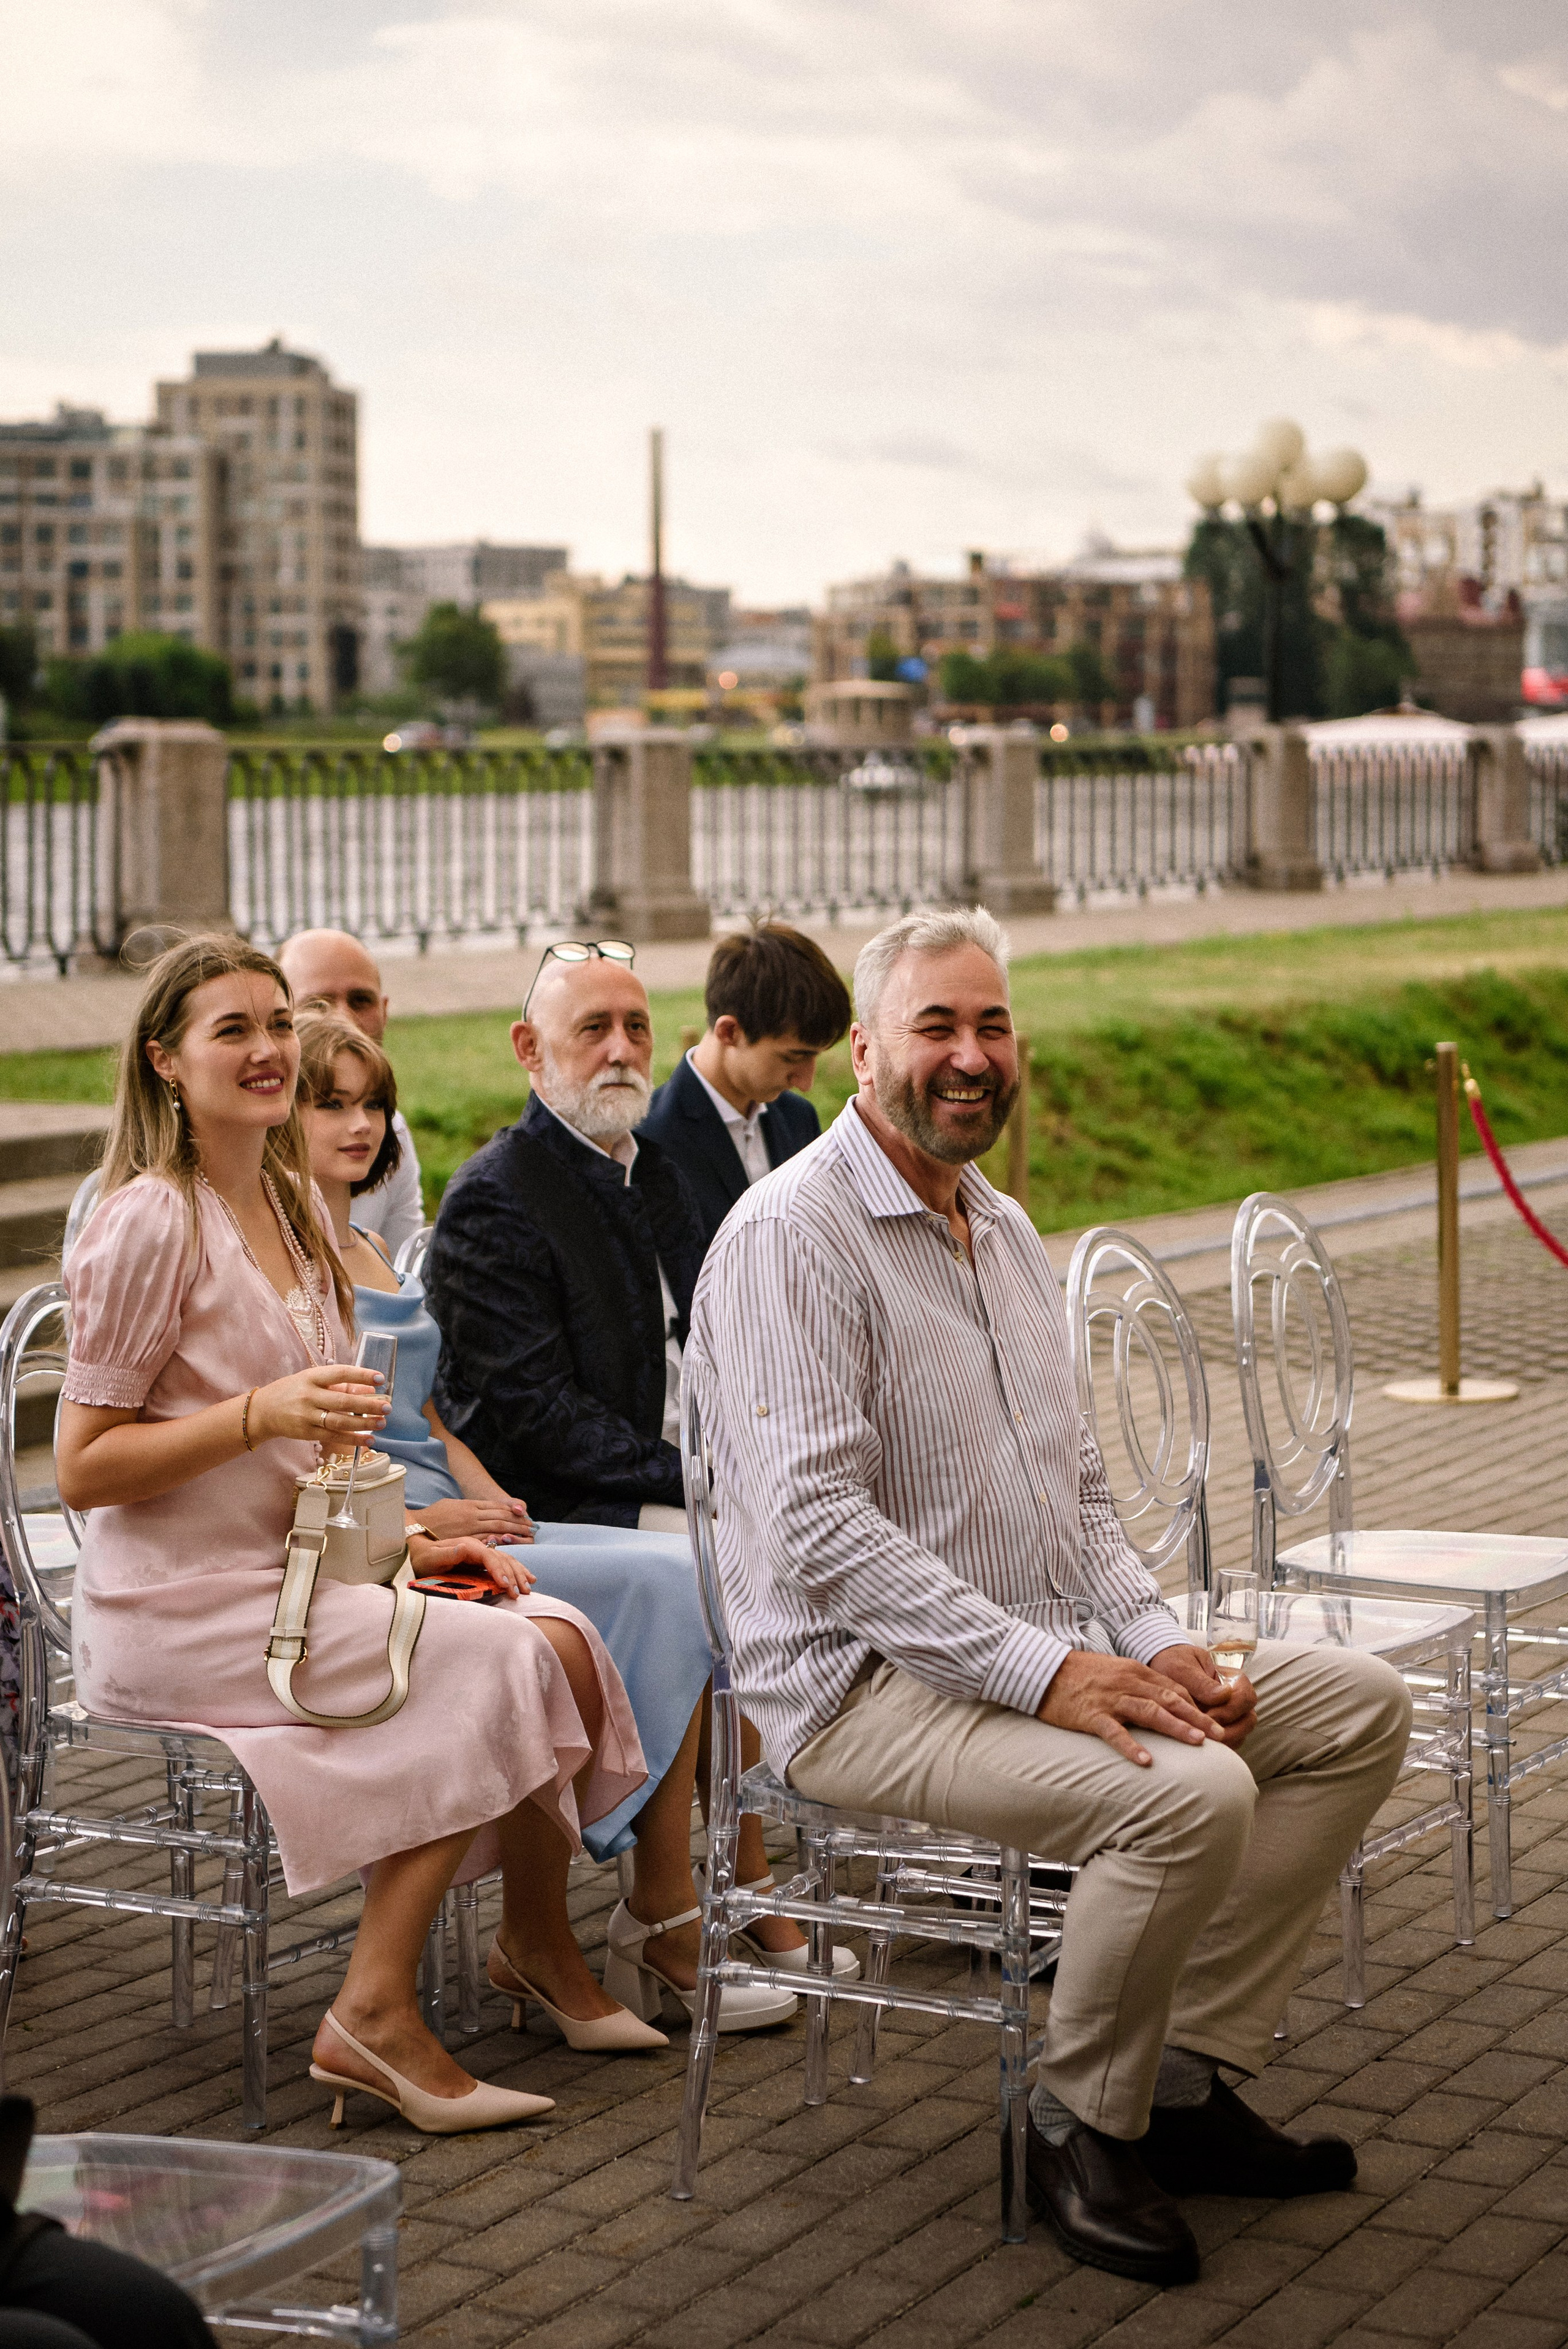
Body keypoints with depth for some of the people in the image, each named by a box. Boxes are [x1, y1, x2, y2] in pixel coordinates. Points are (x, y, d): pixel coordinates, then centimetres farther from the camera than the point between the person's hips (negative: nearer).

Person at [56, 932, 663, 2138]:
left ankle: (543, 1941, 9)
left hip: (296, 1573, 8)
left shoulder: (292, 1206, 13)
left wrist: (407, 1539, 6)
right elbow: (83, 1467, -14)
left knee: (563, 1639, -10)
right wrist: (263, 1413, -24)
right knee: (495, 1667, -21)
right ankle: (373, 2014, -15)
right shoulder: (151, 1223, -13)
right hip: (181, 1605, -7)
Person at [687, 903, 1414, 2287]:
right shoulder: (794, 1237, -14)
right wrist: (1048, 1672, -27)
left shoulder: (1003, 1229, 15)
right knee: (1192, 1794, -30)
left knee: (1359, 1704, 3)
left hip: (1050, 1655, 9)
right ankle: (1083, 2125, -6)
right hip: (862, 1682, -9)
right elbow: (817, 1526, -24)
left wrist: (1156, 1646, 0)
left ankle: (1184, 2080, 7)